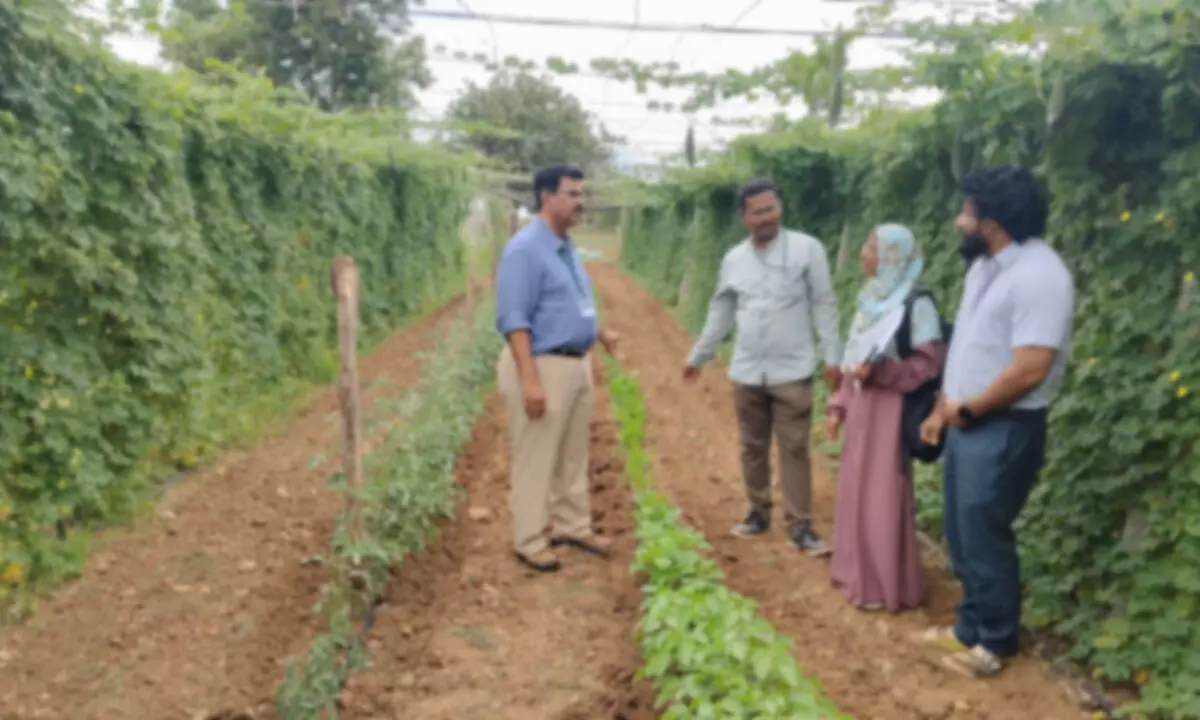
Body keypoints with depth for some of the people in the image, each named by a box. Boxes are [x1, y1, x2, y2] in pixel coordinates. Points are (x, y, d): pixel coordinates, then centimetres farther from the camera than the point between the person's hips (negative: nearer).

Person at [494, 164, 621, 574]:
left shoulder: (567, 247, 12)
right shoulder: (525, 249, -17)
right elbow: (514, 320, -22)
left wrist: (600, 333, 20)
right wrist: (530, 380, -26)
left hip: (577, 363, 9)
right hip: (543, 365, -9)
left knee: (575, 455, 18)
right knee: (536, 459, 1)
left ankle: (573, 526, 31)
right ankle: (529, 541, 13)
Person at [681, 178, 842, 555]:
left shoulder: (807, 248, -6)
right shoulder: (733, 259, 6)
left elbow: (824, 305, -4)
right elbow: (720, 312, 15)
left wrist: (832, 356, -8)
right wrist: (698, 356, 17)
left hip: (792, 372, -4)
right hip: (747, 372, 4)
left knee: (794, 449, -1)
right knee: (752, 447, 13)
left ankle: (800, 525, 7)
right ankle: (758, 512, 28)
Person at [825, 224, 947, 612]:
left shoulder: (917, 306, -13)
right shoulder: (871, 300, 11)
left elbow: (929, 363, -16)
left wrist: (880, 372, -24)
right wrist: (838, 405, 11)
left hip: (889, 412, -8)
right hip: (861, 410, 8)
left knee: (883, 496, -2)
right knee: (856, 490, 13)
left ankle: (886, 584, 11)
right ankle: (859, 573, 27)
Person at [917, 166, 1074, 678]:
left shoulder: (1038, 275, -20)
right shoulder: (984, 266, 10)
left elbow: (1029, 370, -25)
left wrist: (967, 409, -13)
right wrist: (942, 409, 14)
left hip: (1003, 430, -9)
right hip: (965, 422, 9)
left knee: (984, 536, 2)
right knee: (961, 533, 17)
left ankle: (996, 642, 21)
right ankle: (971, 626, 33)